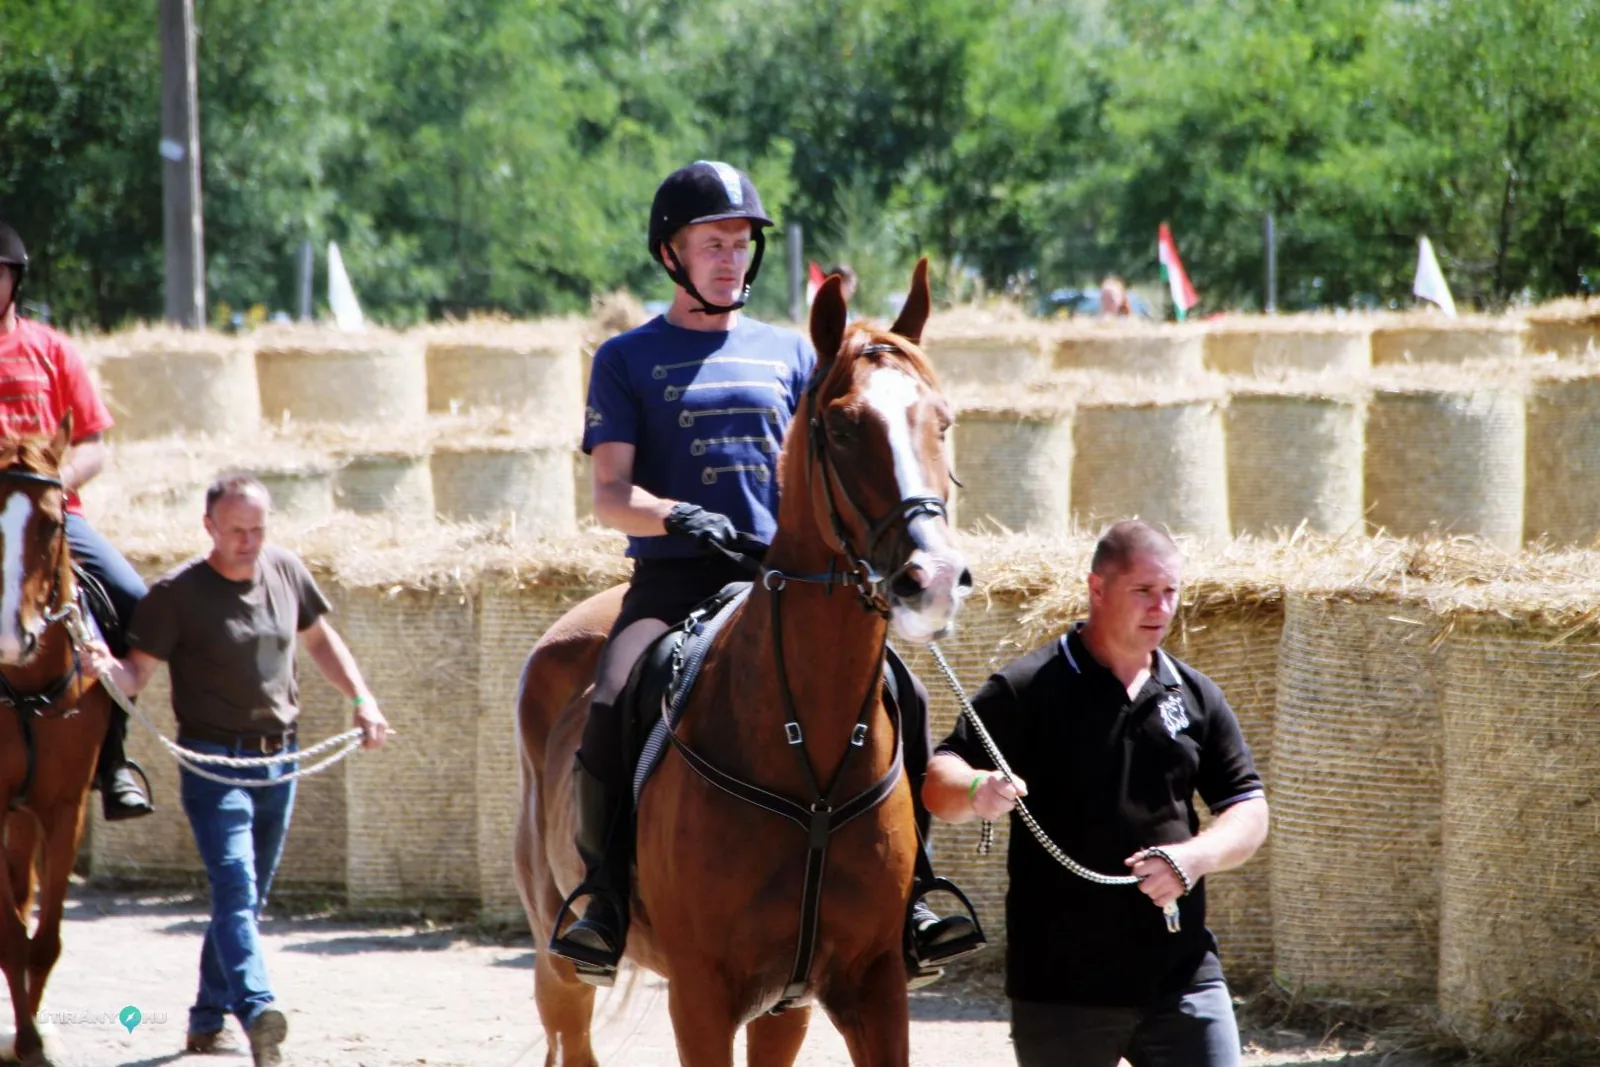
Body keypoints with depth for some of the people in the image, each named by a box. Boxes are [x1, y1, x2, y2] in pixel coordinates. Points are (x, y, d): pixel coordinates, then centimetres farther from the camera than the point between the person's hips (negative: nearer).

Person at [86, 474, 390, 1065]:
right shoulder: (176, 592, -11)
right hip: (215, 759, -6)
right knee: (235, 886, -21)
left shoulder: (286, 571, 5)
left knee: (248, 898, 13)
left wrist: (361, 698, 11)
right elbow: (138, 671, -11)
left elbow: (319, 639, 20)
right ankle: (257, 1010, -36)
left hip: (279, 760, 6)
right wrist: (109, 670, -33)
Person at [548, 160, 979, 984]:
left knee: (899, 699, -18)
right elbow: (610, 497, 0)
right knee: (610, 707, -31)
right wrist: (678, 516, -21)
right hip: (673, 579, -3)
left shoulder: (789, 353, 17)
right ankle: (603, 901, -21)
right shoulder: (628, 359, 9)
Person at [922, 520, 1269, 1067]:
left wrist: (1193, 856, -12)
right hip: (1058, 985, -3)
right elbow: (938, 782, -9)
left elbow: (1249, 812, 9)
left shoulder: (1196, 696, 9)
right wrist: (976, 790, -33)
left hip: (1181, 975, 3)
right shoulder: (1027, 690, -3)